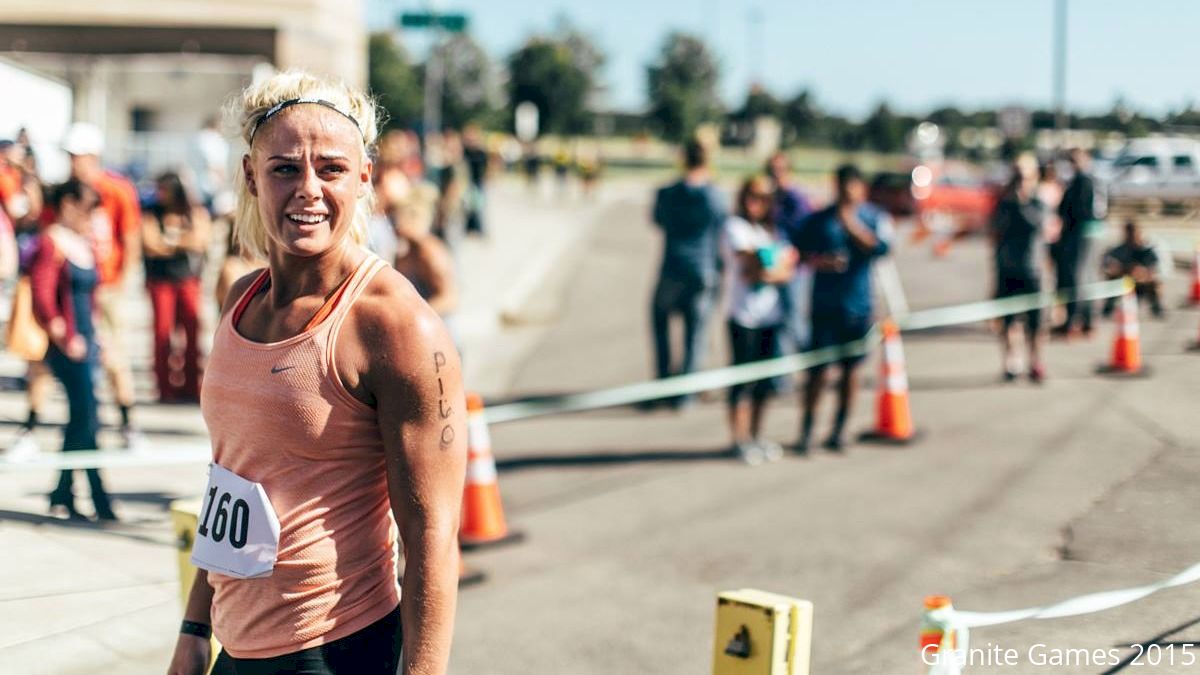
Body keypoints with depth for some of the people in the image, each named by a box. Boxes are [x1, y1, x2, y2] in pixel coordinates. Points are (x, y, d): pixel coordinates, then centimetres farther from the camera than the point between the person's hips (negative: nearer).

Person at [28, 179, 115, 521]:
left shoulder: (85, 244, 15)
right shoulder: (51, 242, -8)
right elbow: (41, 296, -14)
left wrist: (92, 336, 14)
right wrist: (65, 338, -15)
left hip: (86, 343, 8)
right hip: (69, 348, -8)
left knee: (80, 420, 10)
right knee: (87, 421, -8)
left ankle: (63, 495, 18)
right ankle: (100, 499, -5)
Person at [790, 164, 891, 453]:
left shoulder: (876, 218, 5)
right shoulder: (818, 219, 5)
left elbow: (880, 247, -12)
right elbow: (794, 250, 5)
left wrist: (852, 224, -20)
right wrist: (817, 261, -13)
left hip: (858, 306, 1)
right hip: (824, 305, -1)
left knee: (851, 367, 6)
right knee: (818, 368, -4)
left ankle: (838, 430, 17)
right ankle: (806, 431, 2)